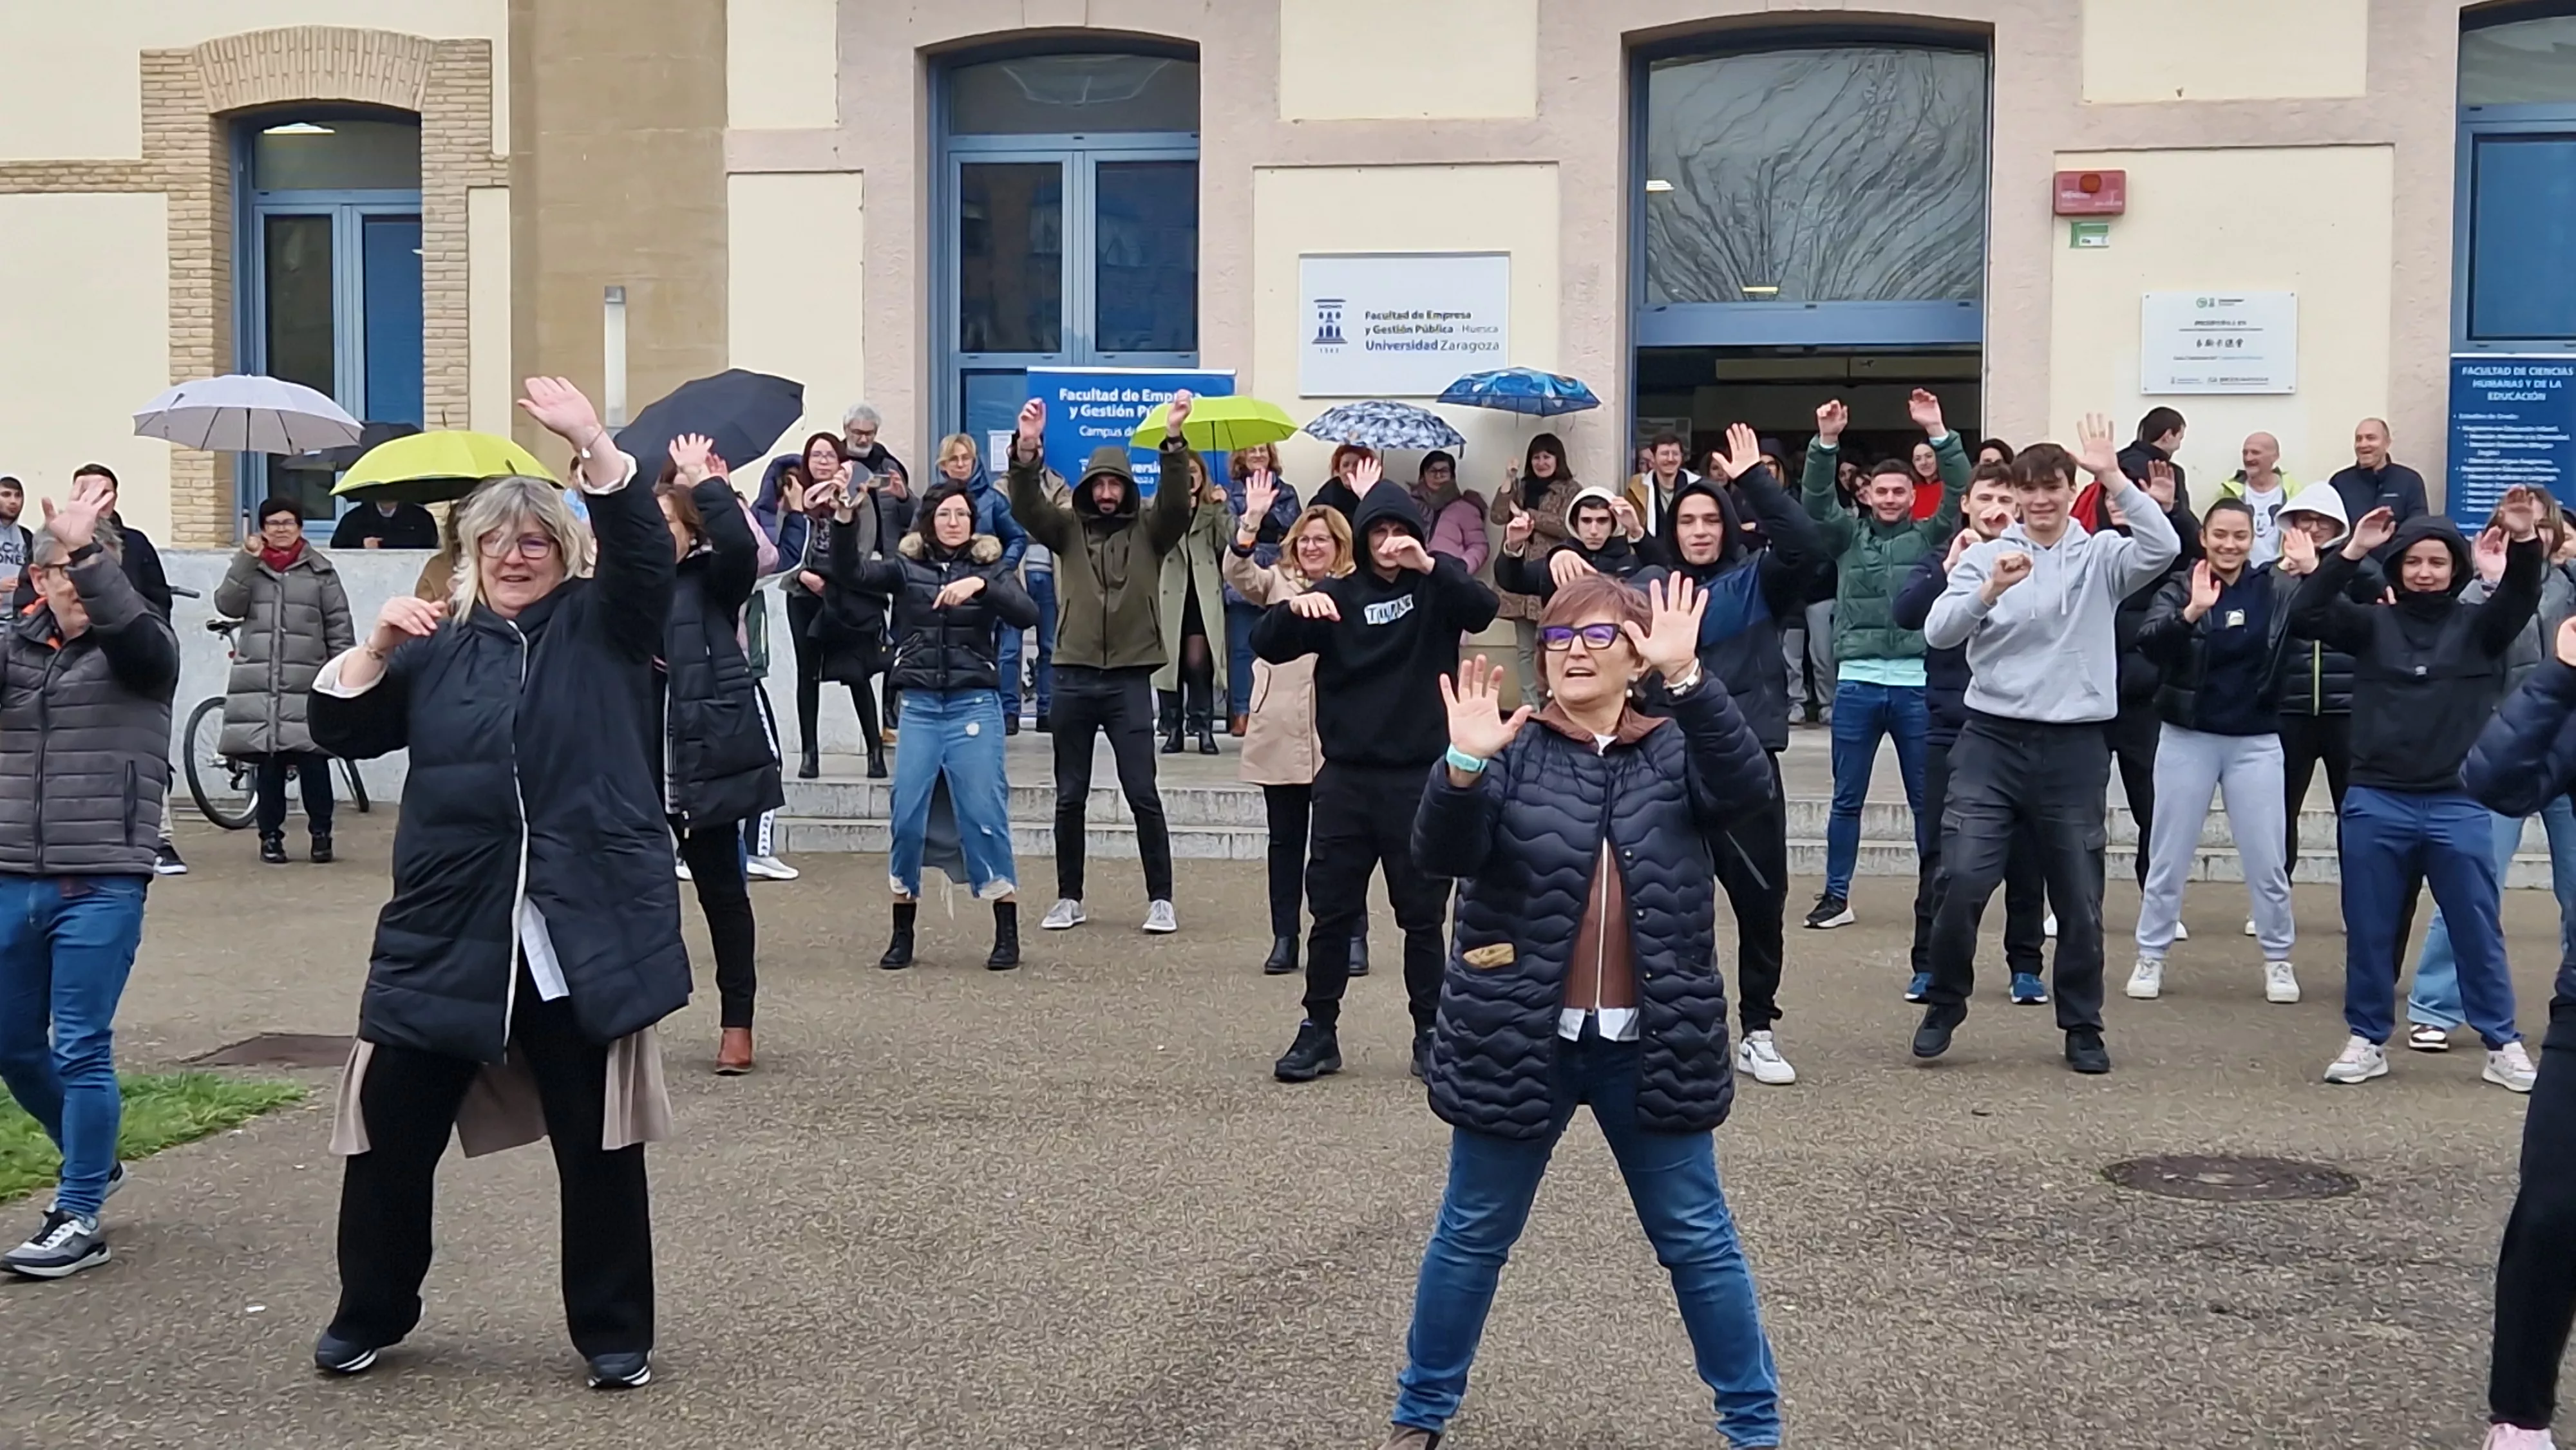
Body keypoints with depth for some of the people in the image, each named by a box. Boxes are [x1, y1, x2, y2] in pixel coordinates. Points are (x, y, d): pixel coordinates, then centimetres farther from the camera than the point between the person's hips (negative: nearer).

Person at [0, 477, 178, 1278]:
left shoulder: (140, 650, 0)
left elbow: (133, 626, -23)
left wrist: (89, 550, -37)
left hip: (102, 884, -5)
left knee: (81, 1051, -4)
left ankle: (80, 1220, 4)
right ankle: (93, 1161, 36)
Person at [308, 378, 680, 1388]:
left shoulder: (601, 626, 7)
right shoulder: (436, 650, 14)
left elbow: (643, 550, -10)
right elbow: (342, 731, 8)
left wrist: (593, 446, -23)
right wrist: (376, 646, -8)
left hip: (583, 934, -2)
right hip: (444, 934, 2)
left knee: (599, 1144, 4)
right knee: (392, 1131, 7)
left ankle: (614, 1332, 18)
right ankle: (369, 1314, 27)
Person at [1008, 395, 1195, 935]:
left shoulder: (1149, 529, 4)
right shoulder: (1067, 526, 7)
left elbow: (1176, 501, -14)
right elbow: (1027, 506, -10)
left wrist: (1173, 439, -29)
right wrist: (1027, 450, -28)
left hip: (1129, 677, -2)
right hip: (1074, 674, 2)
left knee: (1143, 794, -2)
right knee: (1070, 797, 9)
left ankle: (1160, 899, 7)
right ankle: (1069, 899, 19)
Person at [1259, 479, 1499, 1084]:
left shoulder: (1438, 587, 3)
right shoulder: (1337, 596, 6)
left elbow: (1484, 610, -17)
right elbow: (1267, 644, -4)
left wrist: (1430, 567, -31)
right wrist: (1296, 608, -25)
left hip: (1420, 777, -2)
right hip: (1347, 777, 2)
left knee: (1422, 913, 5)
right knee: (1331, 911, 4)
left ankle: (1430, 1032, 16)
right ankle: (1319, 1031, 14)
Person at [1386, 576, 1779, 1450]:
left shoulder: (1675, 750, 2)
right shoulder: (1513, 750, -1)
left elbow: (1747, 788, -19)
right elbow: (1441, 853, -14)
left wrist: (1686, 679, -31)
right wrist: (1464, 766, -33)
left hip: (1648, 1043, 1)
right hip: (1519, 1038, 0)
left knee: (1697, 1239, 9)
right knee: (1473, 1235, 11)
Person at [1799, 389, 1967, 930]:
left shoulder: (1930, 536, 8)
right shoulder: (1848, 536, 9)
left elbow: (1960, 491, -5)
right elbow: (1816, 500, -4)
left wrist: (1937, 432, -15)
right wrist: (1826, 442, -18)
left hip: (1918, 683, -1)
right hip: (1857, 681, 1)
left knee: (1928, 799, 6)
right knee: (1846, 799, 7)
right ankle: (1836, 897, 14)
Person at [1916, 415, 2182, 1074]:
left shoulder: (2100, 556, 4)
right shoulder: (1985, 556, 3)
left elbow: (2164, 548, -16)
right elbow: (1937, 632, -9)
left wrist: (2114, 477, -21)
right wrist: (1991, 589, -25)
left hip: (2074, 745, 1)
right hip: (1992, 737, 0)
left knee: (2080, 900, 8)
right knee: (1962, 882, -8)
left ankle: (2083, 1026, 24)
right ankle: (1944, 1006, 12)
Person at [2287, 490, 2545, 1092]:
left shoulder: (2478, 626, 5)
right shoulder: (2372, 624, 5)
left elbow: (2521, 600, -12)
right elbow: (2307, 614, -9)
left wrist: (2524, 542, -30)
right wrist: (2350, 553, -21)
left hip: (2458, 806, 0)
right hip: (2376, 804, 0)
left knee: (2477, 931, 6)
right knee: (2369, 930, 7)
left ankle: (2502, 1044, 16)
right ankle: (2368, 1040, 20)